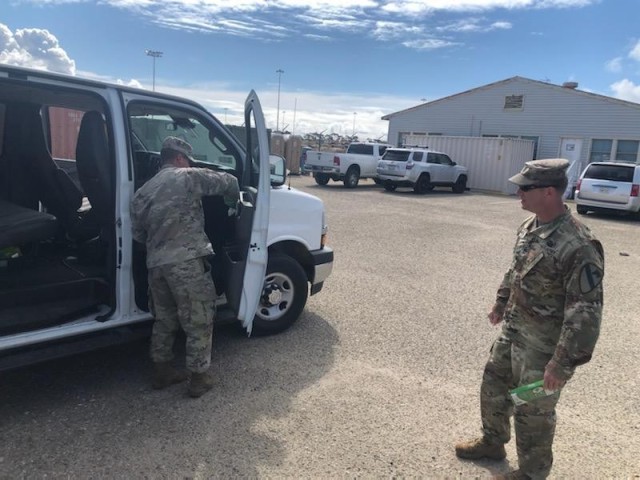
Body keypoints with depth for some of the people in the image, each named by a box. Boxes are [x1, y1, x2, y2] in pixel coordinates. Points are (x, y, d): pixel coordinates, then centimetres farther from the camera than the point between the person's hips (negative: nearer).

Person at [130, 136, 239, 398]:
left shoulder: (143, 191, 17)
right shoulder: (189, 177, -1)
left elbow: (138, 233, 16)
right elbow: (229, 182, 4)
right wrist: (232, 201, 24)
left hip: (156, 264, 7)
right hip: (187, 262, -7)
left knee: (164, 320, 22)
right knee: (198, 323, 6)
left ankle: (162, 371, 33)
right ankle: (198, 378, 14)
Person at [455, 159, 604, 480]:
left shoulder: (577, 246, -28)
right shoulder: (530, 226, 0)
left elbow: (586, 312, -27)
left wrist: (564, 362, -25)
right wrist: (501, 302, 25)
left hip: (543, 346, -8)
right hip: (512, 332, 9)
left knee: (533, 412, 10)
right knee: (493, 387, 24)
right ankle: (492, 442, 49)